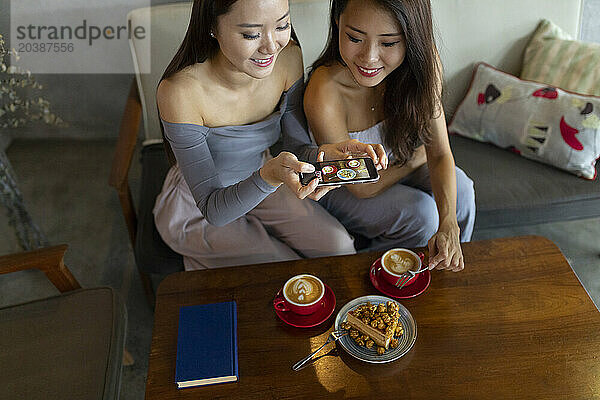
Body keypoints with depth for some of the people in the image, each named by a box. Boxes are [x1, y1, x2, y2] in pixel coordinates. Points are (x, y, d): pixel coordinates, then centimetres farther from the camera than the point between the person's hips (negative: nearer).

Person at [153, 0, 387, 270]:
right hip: (196, 210, -4)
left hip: (259, 183, 5)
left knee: (339, 247, -9)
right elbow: (213, 210, -27)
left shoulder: (288, 57, -18)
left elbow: (297, 148, -7)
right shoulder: (180, 92, -33)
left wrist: (325, 153, -31)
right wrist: (271, 175, -46)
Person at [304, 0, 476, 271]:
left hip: (387, 167, 5)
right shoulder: (323, 94, -37)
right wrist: (416, 158, -11)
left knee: (459, 190, -15)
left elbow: (440, 153, -20)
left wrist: (448, 225, -36)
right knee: (420, 213, -23)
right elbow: (362, 188, -25)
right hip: (336, 187, -5)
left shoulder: (424, 62, -22)